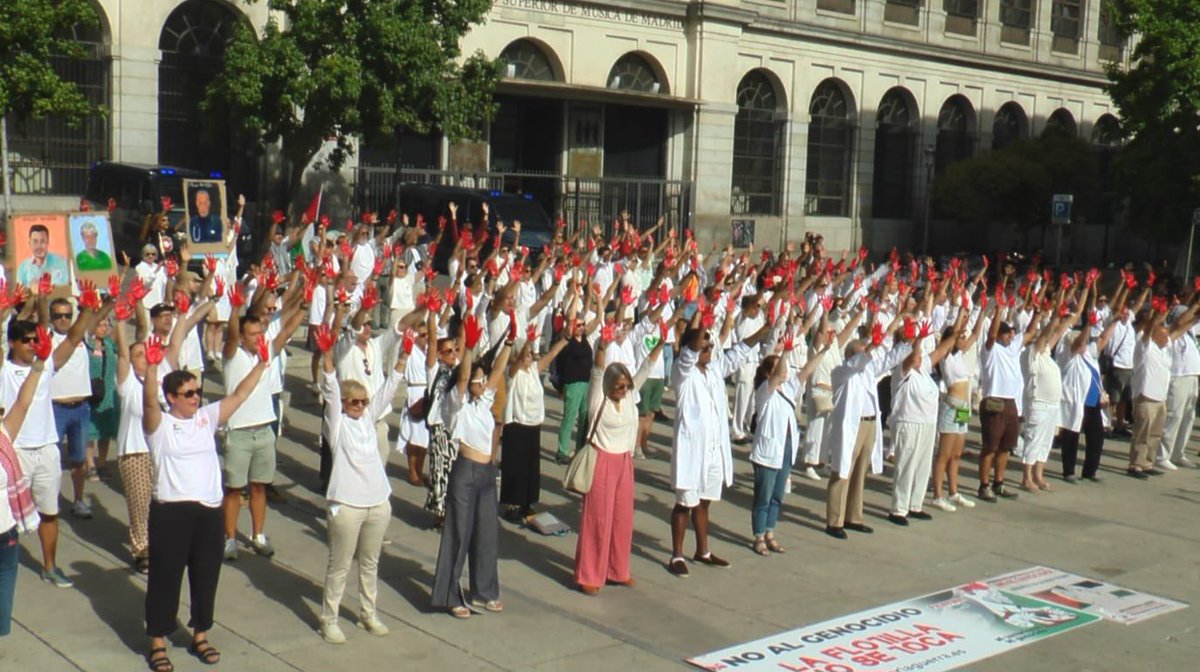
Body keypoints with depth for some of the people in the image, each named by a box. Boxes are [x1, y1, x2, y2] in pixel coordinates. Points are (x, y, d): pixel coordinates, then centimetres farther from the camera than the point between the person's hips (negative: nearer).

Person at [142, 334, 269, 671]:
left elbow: (239, 395, 7)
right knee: (165, 578, 5)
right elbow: (149, 401, -23)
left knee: (206, 577, 14)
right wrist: (151, 367, -39)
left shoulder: (207, 417, 10)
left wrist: (261, 364, -3)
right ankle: (158, 643, 18)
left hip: (210, 510, 5)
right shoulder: (159, 424, -4)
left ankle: (200, 636, 30)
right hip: (171, 511, -5)